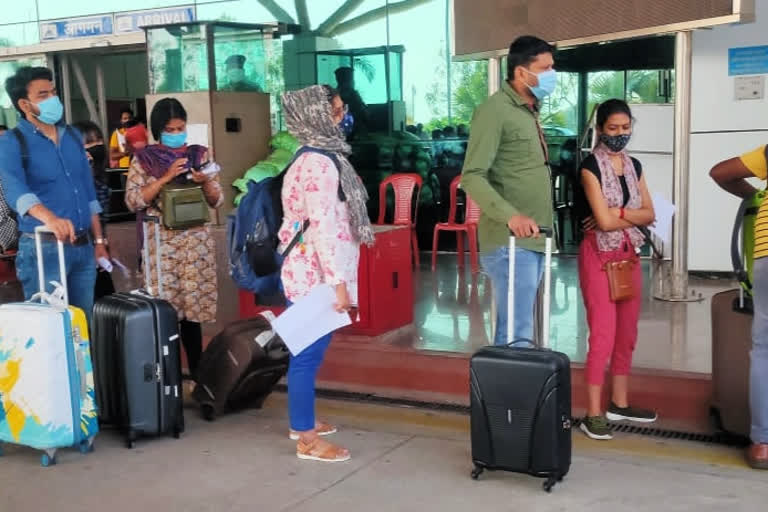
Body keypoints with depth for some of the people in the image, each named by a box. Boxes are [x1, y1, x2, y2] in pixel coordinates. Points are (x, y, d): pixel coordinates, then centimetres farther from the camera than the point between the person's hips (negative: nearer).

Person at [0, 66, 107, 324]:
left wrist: (98, 240, 13)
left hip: (83, 245, 6)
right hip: (43, 248, -6)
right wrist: (49, 217, -45)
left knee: (84, 322, 13)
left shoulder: (72, 136, 11)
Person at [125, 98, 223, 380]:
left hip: (196, 241, 2)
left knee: (193, 308, 3)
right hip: (160, 242, -1)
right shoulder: (144, 159, 3)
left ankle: (196, 370, 13)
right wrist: (165, 178, -13)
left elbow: (217, 201, 9)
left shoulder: (200, 155, 9)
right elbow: (133, 201, -5)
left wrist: (204, 182, -11)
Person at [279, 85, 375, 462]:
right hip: (316, 273, -10)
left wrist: (337, 279, 23)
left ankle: (302, 421, 31)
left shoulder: (319, 155, 14)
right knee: (310, 352, -3)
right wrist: (339, 283, -24)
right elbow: (323, 228, -24)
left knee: (310, 349, 18)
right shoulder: (319, 163, -18)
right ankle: (306, 440, 6)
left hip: (312, 270, 10)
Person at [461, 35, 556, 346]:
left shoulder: (529, 111, 19)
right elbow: (472, 177, -17)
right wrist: (510, 215, -30)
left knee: (514, 330, 13)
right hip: (510, 242, -9)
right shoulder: (494, 111, -10)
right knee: (517, 335, -10)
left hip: (534, 241, 9)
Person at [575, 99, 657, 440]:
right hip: (599, 256, -7)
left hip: (630, 254, 7)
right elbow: (603, 221, -17)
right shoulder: (591, 166, -10)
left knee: (627, 335, 12)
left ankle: (619, 404, 25)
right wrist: (634, 216, -1)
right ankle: (593, 414, -3)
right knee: (603, 336, -9)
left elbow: (650, 214, 5)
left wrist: (619, 213, -12)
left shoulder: (633, 166, 11)